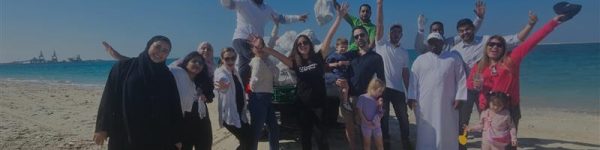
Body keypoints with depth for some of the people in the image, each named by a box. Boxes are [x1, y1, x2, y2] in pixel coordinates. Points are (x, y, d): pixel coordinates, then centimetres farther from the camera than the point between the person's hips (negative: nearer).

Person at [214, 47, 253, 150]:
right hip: (229, 114, -8)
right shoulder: (220, 72, -16)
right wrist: (224, 83, -63)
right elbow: (223, 79, -43)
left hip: (240, 113, 8)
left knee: (249, 138, 13)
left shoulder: (235, 72, 10)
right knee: (247, 140, -7)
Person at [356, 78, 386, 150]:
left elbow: (381, 115, 8)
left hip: (376, 125, 5)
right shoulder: (362, 97, -7)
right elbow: (359, 111, -10)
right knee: (367, 144, 3)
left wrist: (380, 106, -7)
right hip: (366, 125, -5)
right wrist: (366, 121, -15)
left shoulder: (377, 100, 8)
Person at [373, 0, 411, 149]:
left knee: (403, 117, 9)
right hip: (382, 87, -3)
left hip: (398, 89, 3)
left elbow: (405, 73, 11)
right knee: (384, 117, 6)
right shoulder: (382, 44, 2)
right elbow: (379, 24, -8)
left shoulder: (404, 52, 12)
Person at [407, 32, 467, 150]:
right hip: (425, 104, 0)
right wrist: (412, 98, -2)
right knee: (427, 133, 3)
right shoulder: (420, 60, 10)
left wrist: (459, 97, -2)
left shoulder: (453, 57, 8)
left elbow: (461, 79, 5)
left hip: (447, 104, 0)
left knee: (447, 132, 5)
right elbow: (413, 80, 6)